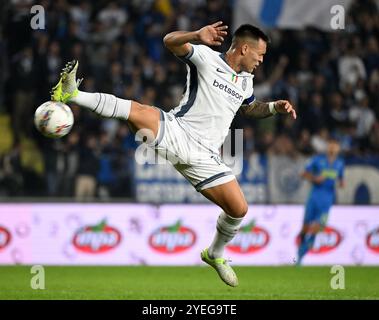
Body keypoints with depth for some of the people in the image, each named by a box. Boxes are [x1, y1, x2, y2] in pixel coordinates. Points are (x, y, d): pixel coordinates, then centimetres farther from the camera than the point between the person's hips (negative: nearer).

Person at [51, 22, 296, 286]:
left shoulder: (245, 81, 19)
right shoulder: (207, 58, -2)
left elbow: (251, 109, 40)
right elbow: (171, 41, -16)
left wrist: (275, 107, 20)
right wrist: (197, 36, -36)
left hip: (203, 156, 6)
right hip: (175, 133, -6)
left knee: (239, 209, 0)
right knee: (138, 111, -34)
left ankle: (215, 255, 29)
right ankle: (72, 95, -28)